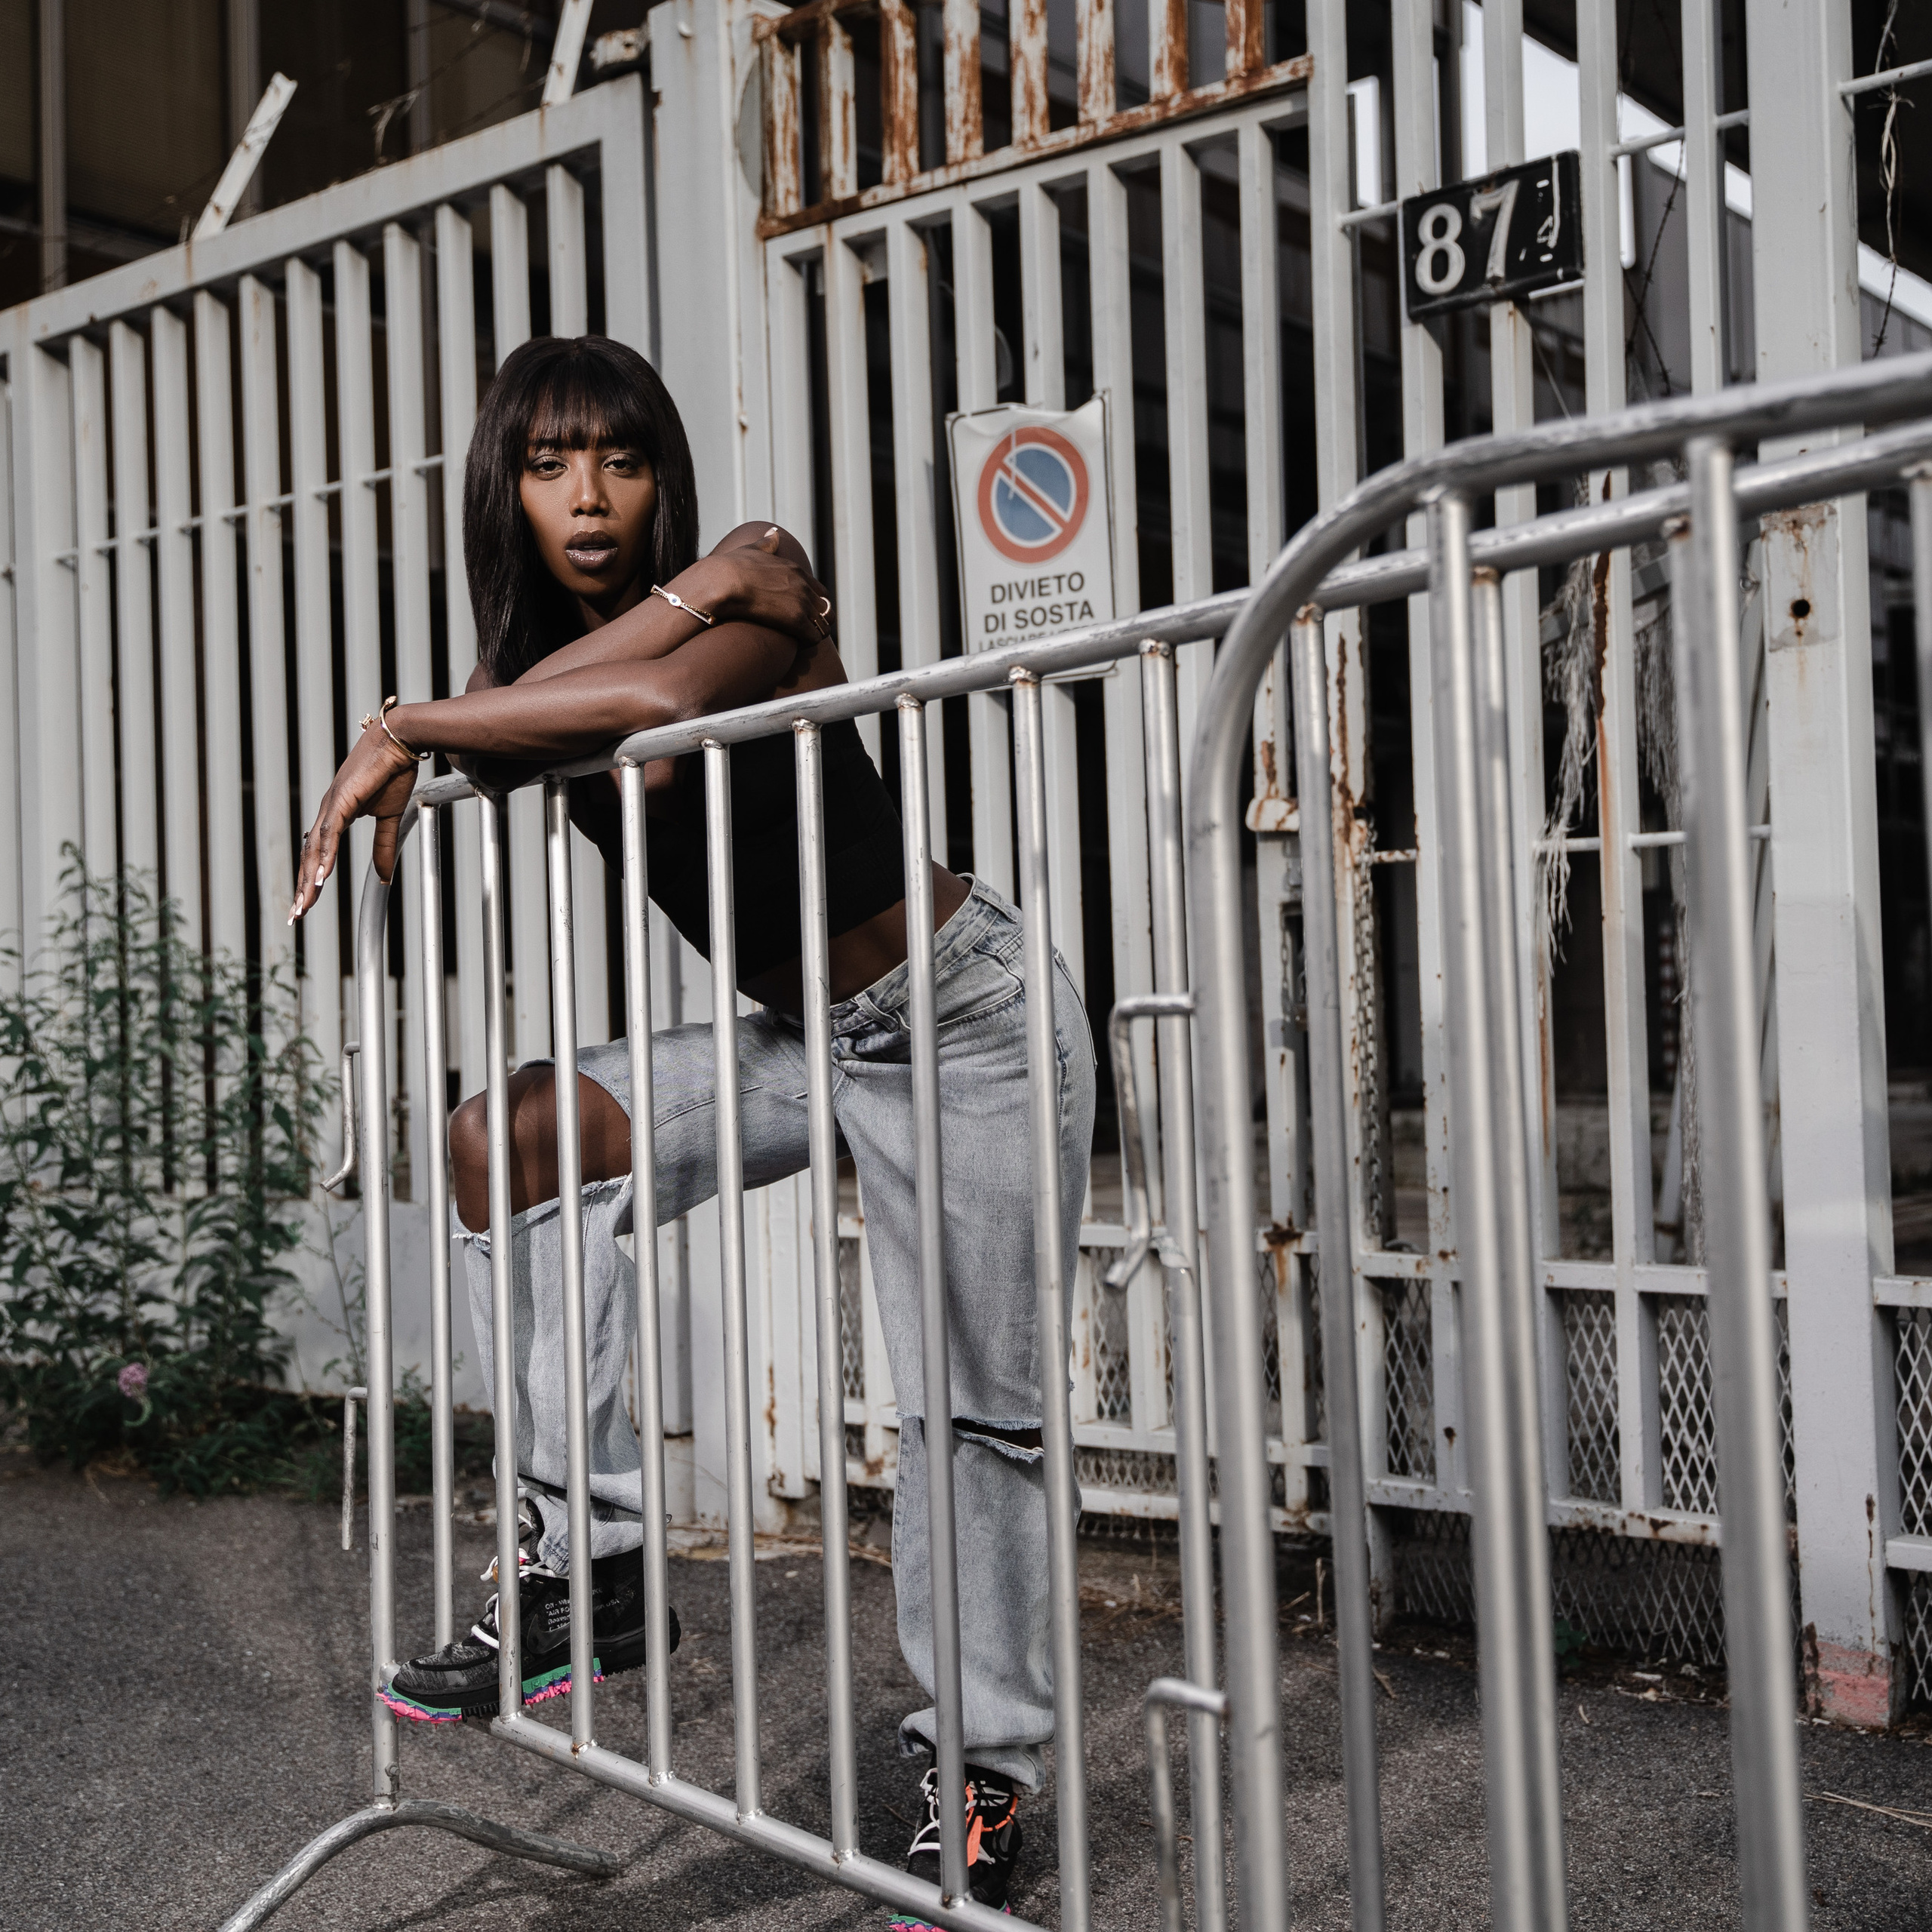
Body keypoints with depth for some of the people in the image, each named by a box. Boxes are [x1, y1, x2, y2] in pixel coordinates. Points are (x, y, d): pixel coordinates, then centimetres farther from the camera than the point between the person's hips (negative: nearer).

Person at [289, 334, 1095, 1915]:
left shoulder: (756, 589, -17)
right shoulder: (541, 662, 1)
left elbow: (667, 698, -39)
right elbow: (502, 735, -22)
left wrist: (403, 727, -30)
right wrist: (673, 599, -28)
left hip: (962, 1013, -6)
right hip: (801, 1037, 6)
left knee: (972, 1405, -3)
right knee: (509, 1133, -13)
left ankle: (989, 1775, 14)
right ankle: (592, 1561, -10)